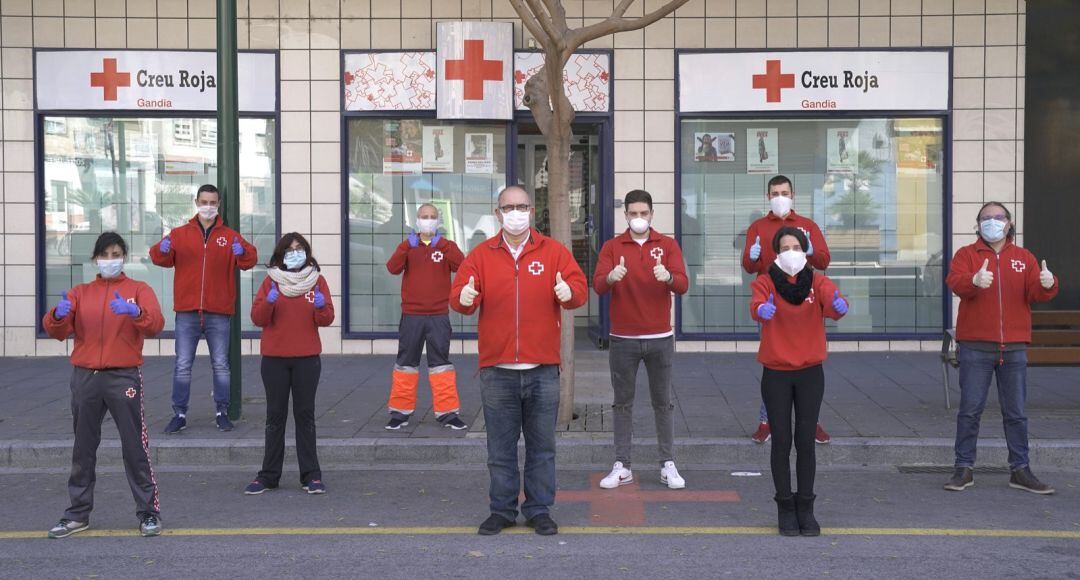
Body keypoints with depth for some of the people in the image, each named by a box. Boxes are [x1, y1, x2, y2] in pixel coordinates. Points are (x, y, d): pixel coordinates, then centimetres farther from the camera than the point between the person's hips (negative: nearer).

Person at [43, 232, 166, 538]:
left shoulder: (139, 290, 5)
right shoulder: (80, 293, 12)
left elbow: (156, 325, -11)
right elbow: (57, 331, 2)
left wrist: (135, 312, -31)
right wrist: (58, 315, -21)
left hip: (124, 378, -3)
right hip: (85, 378, 3)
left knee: (135, 447, -2)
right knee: (83, 449, 9)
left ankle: (149, 512, 5)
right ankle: (78, 514, 18)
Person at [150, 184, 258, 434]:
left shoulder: (230, 236, 6)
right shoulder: (180, 234, 8)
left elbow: (249, 260, -4)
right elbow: (162, 258, 1)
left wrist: (242, 252, -26)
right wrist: (162, 250, -22)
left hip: (218, 313, 0)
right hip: (187, 312, 0)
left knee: (221, 365, 6)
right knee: (182, 366, 1)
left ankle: (222, 413, 15)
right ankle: (179, 414, 7)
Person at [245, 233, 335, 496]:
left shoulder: (317, 280, 5)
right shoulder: (270, 281, 5)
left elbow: (327, 319, 2)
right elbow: (257, 318, -2)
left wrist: (320, 305, -19)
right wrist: (269, 301, -20)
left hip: (307, 358, 0)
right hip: (274, 358, 0)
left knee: (305, 414, 2)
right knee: (275, 415, 4)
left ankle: (311, 475, 5)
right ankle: (269, 475, 9)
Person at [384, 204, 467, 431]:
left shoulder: (446, 246, 5)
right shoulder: (408, 246, 7)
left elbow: (461, 265, -15)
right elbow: (393, 268, -11)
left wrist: (441, 245, -25)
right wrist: (407, 246, -24)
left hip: (439, 316, -1)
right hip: (411, 316, 1)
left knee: (441, 361, 0)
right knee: (406, 362, 5)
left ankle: (447, 412, 4)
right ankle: (400, 412, 13)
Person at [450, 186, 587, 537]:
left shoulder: (553, 252, 5)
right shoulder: (481, 255, 6)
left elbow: (580, 288, -2)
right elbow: (458, 294, -1)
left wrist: (569, 291, -25)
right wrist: (463, 298, -25)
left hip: (542, 369, 0)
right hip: (497, 370, 0)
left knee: (541, 446, 7)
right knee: (501, 447, 7)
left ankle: (539, 510, 18)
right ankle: (502, 510, 18)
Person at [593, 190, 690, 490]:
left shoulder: (668, 245, 3)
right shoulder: (612, 246, 3)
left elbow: (683, 284, -9)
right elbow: (597, 285, -10)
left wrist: (668, 277, -31)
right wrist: (611, 277, -32)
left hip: (660, 338, 0)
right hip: (623, 339, 0)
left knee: (663, 402, 6)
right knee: (623, 403, 5)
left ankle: (668, 465, 13)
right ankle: (622, 466, 10)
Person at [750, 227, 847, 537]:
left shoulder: (817, 281, 0)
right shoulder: (765, 281, -4)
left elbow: (831, 298, -21)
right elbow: (756, 305, -26)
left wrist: (838, 304, -46)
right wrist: (762, 309, -50)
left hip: (810, 373, 1)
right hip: (776, 374, -1)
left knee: (806, 441, 3)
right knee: (781, 440, 2)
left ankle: (806, 508, 14)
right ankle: (785, 508, 12)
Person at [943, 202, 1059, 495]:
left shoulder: (1024, 258, 11)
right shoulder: (966, 254, 4)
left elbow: (1036, 293, -2)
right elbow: (955, 282, -15)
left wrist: (1047, 284, -25)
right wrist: (974, 281, -37)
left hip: (1014, 347, 2)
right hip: (975, 346, -2)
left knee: (1016, 412, 7)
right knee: (970, 410, -1)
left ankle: (1020, 470, 14)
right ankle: (964, 469, 6)